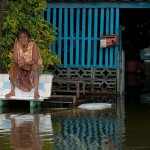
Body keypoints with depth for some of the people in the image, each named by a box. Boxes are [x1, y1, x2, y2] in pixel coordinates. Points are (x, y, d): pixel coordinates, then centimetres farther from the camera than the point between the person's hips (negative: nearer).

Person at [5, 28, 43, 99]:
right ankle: (12, 91, -22)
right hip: (22, 69, 4)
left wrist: (25, 63, -43)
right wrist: (18, 62, -39)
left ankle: (36, 91, -40)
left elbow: (35, 61, -25)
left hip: (35, 67, -4)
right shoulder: (16, 45, -10)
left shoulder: (33, 45, -21)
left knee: (34, 67, -36)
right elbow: (15, 60, -14)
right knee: (13, 67, -22)